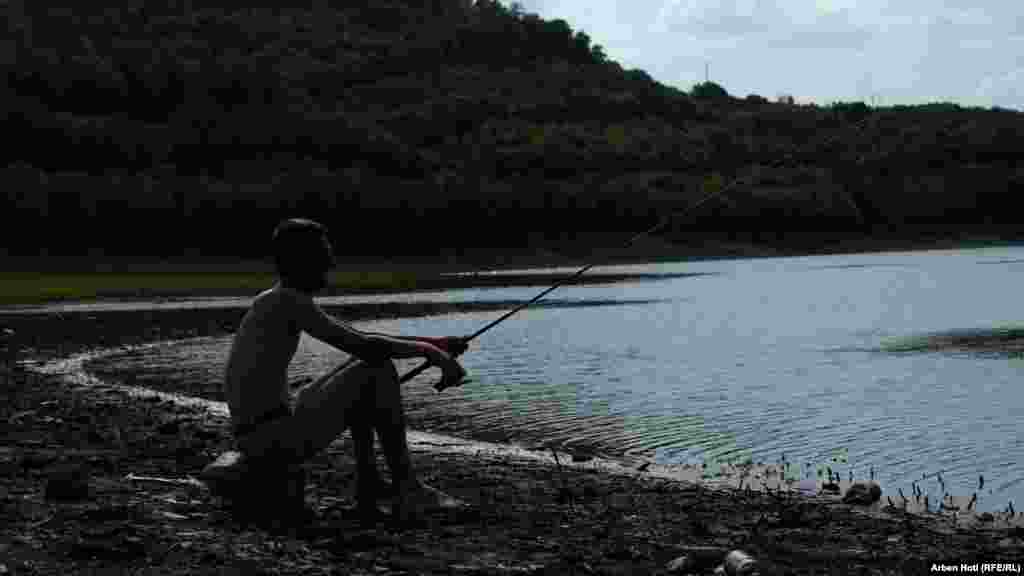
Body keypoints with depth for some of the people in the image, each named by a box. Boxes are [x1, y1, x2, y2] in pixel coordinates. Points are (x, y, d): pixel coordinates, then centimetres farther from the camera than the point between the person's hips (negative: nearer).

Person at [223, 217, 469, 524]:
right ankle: (406, 488, -4)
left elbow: (356, 338, 20)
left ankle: (368, 489, 16)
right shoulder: (289, 301, -14)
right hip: (279, 438, -10)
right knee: (379, 369, -9)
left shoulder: (275, 302, 16)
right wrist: (429, 350, -8)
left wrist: (432, 344, 15)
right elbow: (362, 346, -21)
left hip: (253, 436, 10)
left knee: (359, 383, 24)